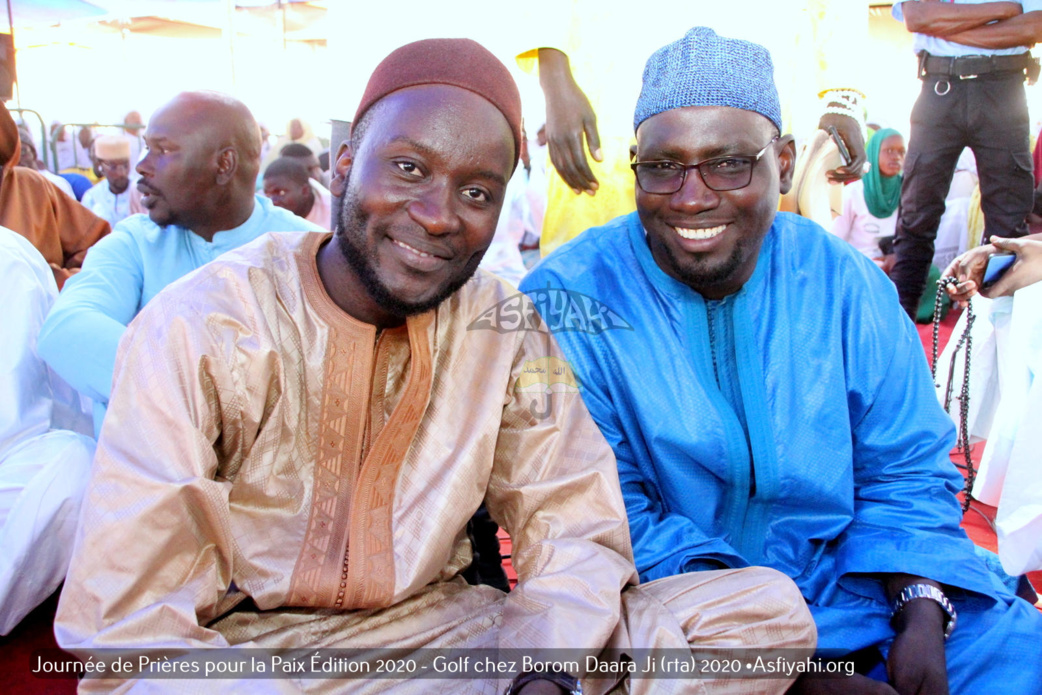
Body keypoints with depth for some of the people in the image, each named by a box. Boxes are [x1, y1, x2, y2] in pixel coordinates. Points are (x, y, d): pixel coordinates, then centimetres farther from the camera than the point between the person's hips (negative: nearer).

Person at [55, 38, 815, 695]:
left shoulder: (505, 330, -2)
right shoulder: (201, 329, -12)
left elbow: (573, 532, -2)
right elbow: (129, 618, -15)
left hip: (445, 628, 3)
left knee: (769, 607, -10)